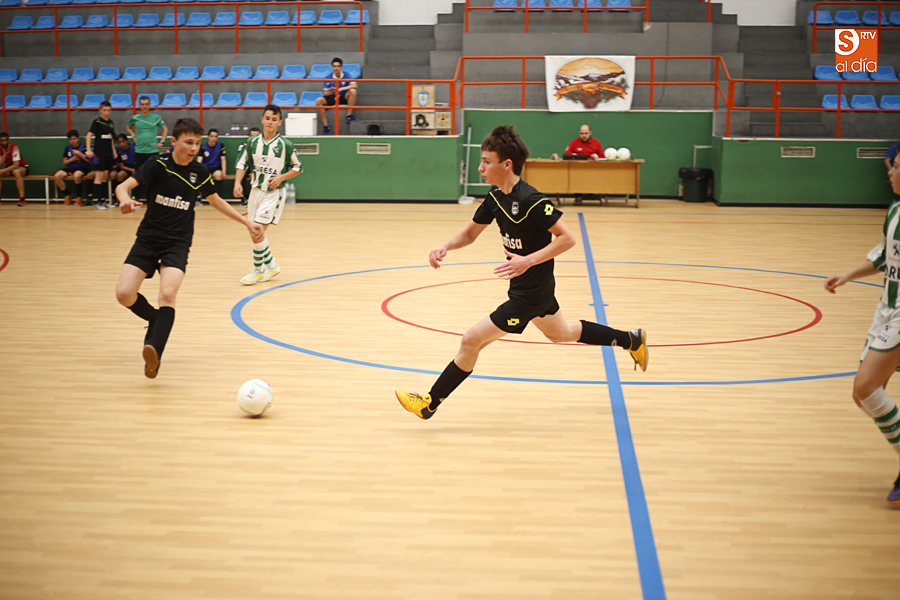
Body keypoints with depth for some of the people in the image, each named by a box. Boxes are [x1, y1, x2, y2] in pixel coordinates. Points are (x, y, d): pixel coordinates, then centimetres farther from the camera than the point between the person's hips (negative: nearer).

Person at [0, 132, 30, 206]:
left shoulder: (14, 147, -23)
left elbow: (16, 165, -29)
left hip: (23, 167, -6)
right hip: (9, 169, 6)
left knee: (16, 172, -40)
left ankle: (22, 199, -42)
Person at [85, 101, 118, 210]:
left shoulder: (110, 122, 13)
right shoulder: (97, 122, -6)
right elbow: (89, 135, -12)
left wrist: (114, 151, 18)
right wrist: (89, 150, -22)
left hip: (109, 153, 7)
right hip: (99, 153, -6)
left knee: (105, 177, 9)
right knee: (99, 176, -8)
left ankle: (103, 199, 14)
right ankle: (97, 201, -8)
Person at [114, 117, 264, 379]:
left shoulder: (199, 172, 1)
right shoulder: (158, 165, -7)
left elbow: (216, 201, 19)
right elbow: (124, 186, -16)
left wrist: (247, 223, 16)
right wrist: (125, 199, -40)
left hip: (178, 243, 0)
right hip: (148, 238, 0)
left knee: (167, 293, -25)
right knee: (124, 294, -13)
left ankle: (155, 352, -32)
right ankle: (155, 320, 18)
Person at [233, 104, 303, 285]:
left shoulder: (285, 145, -8)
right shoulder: (252, 142, 2)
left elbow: (298, 168, 0)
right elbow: (242, 164, 7)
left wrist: (281, 177, -14)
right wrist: (237, 183, -8)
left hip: (274, 192, -5)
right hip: (255, 190, 5)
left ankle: (257, 270, 2)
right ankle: (271, 266, 28)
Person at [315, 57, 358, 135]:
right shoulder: (329, 78, -3)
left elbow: (354, 85, -21)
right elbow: (325, 93, -2)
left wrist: (341, 89, -29)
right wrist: (332, 91, -26)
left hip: (344, 97, -1)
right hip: (332, 97, 1)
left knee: (352, 91, -31)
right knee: (319, 100, -26)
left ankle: (349, 116, -23)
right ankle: (326, 125, -22)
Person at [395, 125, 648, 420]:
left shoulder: (530, 201, -27)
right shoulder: (496, 196, -1)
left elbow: (567, 238, -26)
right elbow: (470, 233, 7)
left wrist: (528, 261, -32)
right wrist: (444, 247, -12)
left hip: (531, 293, -10)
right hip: (531, 286, 10)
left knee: (471, 341, -8)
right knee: (560, 333, 31)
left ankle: (430, 403, 5)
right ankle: (632, 340, 43)